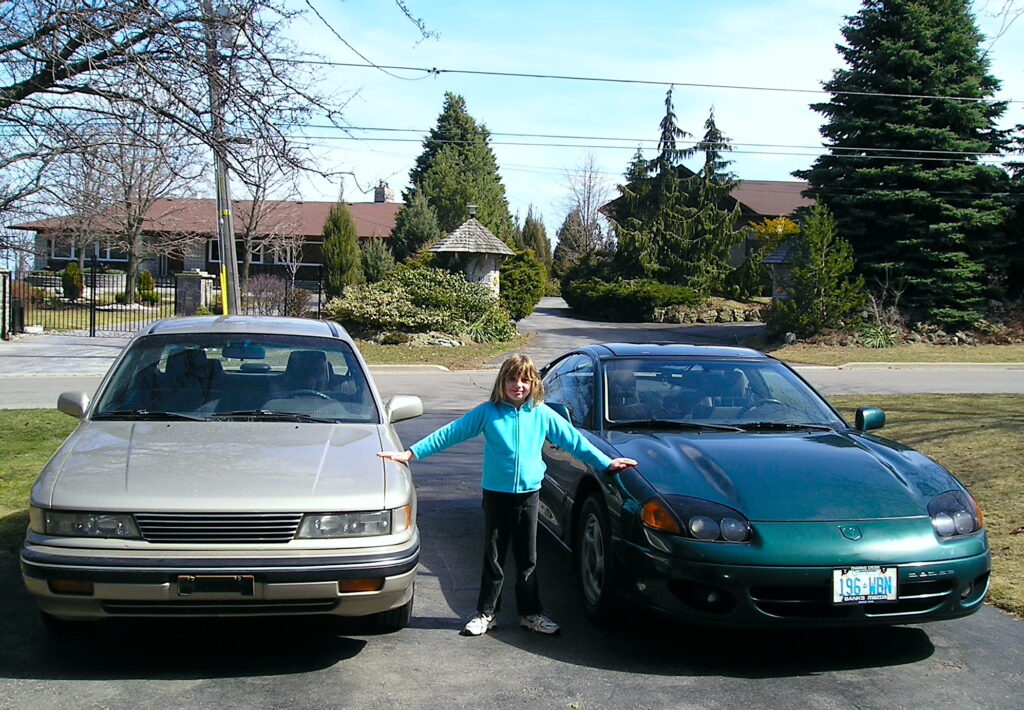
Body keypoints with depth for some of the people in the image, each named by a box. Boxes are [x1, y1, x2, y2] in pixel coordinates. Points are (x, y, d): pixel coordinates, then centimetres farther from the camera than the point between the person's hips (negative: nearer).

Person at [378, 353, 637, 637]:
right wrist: (410, 453, -9)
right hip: (496, 494, -1)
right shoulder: (488, 412, -5)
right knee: (493, 557, 8)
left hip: (529, 494, 1)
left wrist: (606, 463, 8)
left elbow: (573, 440, 8)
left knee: (527, 558, 10)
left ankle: (531, 613, 22)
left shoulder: (542, 414, 0)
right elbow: (449, 434, -5)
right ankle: (485, 613, 20)